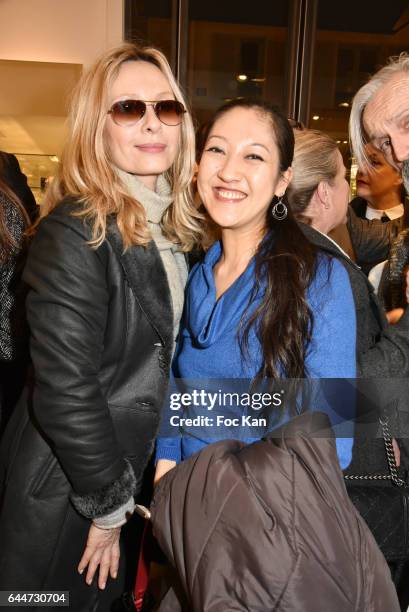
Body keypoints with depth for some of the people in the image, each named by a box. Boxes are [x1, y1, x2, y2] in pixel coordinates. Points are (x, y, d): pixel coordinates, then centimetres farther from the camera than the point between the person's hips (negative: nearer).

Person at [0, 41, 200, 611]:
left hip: (137, 469, 7)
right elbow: (64, 391, -25)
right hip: (66, 487, -7)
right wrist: (106, 503, -14)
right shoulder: (76, 232, -24)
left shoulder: (171, 227, 1)